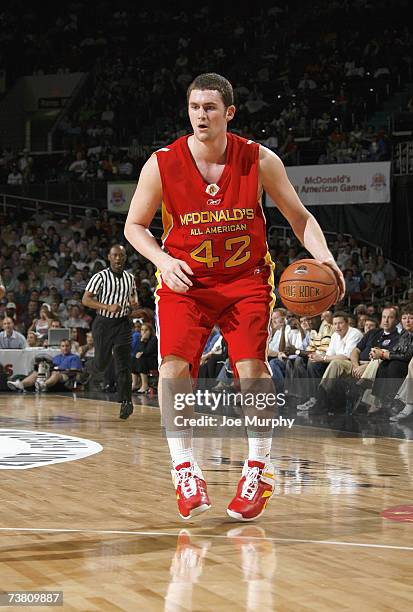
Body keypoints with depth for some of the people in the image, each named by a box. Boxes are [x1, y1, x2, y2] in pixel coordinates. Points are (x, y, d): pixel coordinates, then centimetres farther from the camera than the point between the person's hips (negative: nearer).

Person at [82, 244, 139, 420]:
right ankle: (89, 369, 43)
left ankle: (125, 402, -9)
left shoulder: (130, 278, 4)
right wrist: (108, 307, -24)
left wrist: (134, 302, -4)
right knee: (101, 362, 6)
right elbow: (85, 300, -13)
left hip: (123, 324, 2)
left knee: (123, 364, -8)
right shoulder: (101, 277, -10)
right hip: (104, 324, -2)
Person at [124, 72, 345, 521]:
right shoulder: (161, 165, -13)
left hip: (246, 278, 0)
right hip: (184, 279, 0)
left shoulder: (260, 161, -12)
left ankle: (258, 471, 3)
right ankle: (183, 468, -2)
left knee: (252, 366, -13)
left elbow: (299, 217, -1)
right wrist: (163, 260, -19)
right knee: (173, 367, -16)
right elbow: (134, 225, -1)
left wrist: (323, 257, -20)